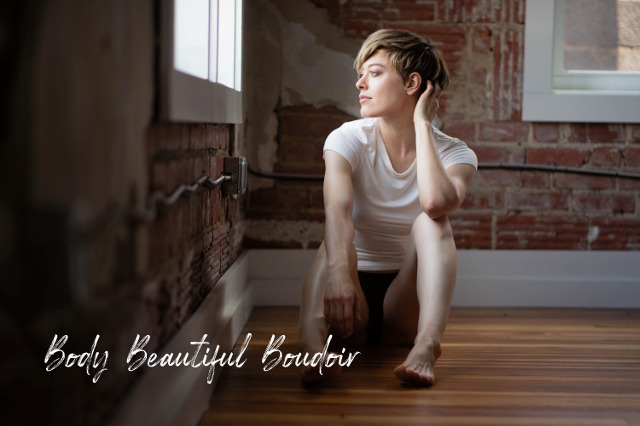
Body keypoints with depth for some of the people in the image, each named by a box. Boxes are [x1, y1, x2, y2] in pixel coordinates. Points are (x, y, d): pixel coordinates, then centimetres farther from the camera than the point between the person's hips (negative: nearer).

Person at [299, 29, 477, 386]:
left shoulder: (455, 154, -5)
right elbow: (337, 210, -26)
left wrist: (422, 123, -19)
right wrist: (338, 271, -46)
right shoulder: (348, 139, -4)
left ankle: (426, 347, -46)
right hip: (356, 298, 0)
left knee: (431, 222, -26)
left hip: (406, 306, 0)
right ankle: (313, 345, -58)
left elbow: (436, 202, -31)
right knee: (336, 241, -30)